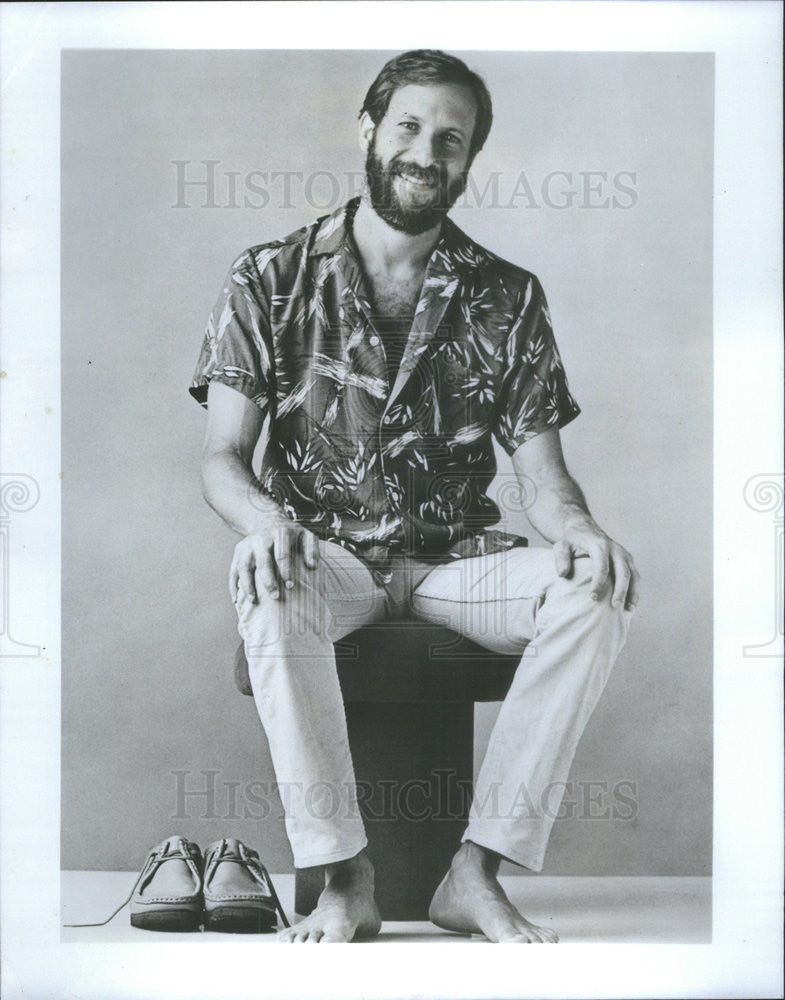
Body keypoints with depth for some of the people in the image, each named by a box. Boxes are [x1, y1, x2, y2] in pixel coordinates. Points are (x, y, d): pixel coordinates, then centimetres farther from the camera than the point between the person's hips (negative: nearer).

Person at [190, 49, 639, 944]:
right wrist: (262, 517, -29)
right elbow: (221, 458, -4)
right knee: (269, 593, -37)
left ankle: (477, 870, -21)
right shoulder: (270, 279, 2)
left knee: (596, 594, -27)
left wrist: (575, 527, -24)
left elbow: (540, 469, 1)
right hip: (324, 558, -2)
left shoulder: (508, 299, 6)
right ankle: (344, 879, -26)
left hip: (454, 560, 2)